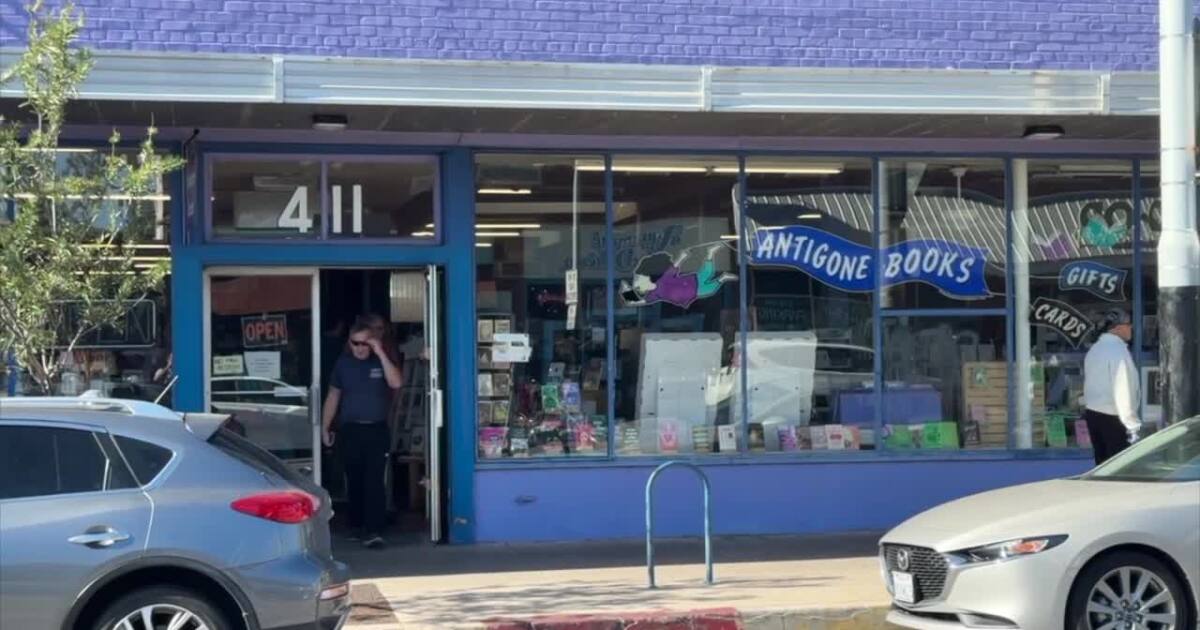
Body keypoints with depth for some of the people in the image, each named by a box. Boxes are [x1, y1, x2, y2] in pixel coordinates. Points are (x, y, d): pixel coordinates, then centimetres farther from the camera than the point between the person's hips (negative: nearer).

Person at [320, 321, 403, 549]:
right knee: (354, 480, 10)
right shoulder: (343, 363, 6)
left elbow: (396, 383, -17)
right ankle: (357, 524, 24)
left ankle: (373, 530, -15)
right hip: (350, 430, 2)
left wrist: (381, 353, -18)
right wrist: (325, 428, 9)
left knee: (374, 481, -10)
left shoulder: (381, 361, 2)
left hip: (377, 430, -2)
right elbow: (333, 396, 11)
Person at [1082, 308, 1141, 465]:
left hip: (1092, 413, 8)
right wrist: (1131, 424, -17)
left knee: (1102, 465, 13)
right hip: (1112, 417, -8)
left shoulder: (1095, 349, 10)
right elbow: (1122, 391, -19)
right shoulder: (1118, 350, -16)